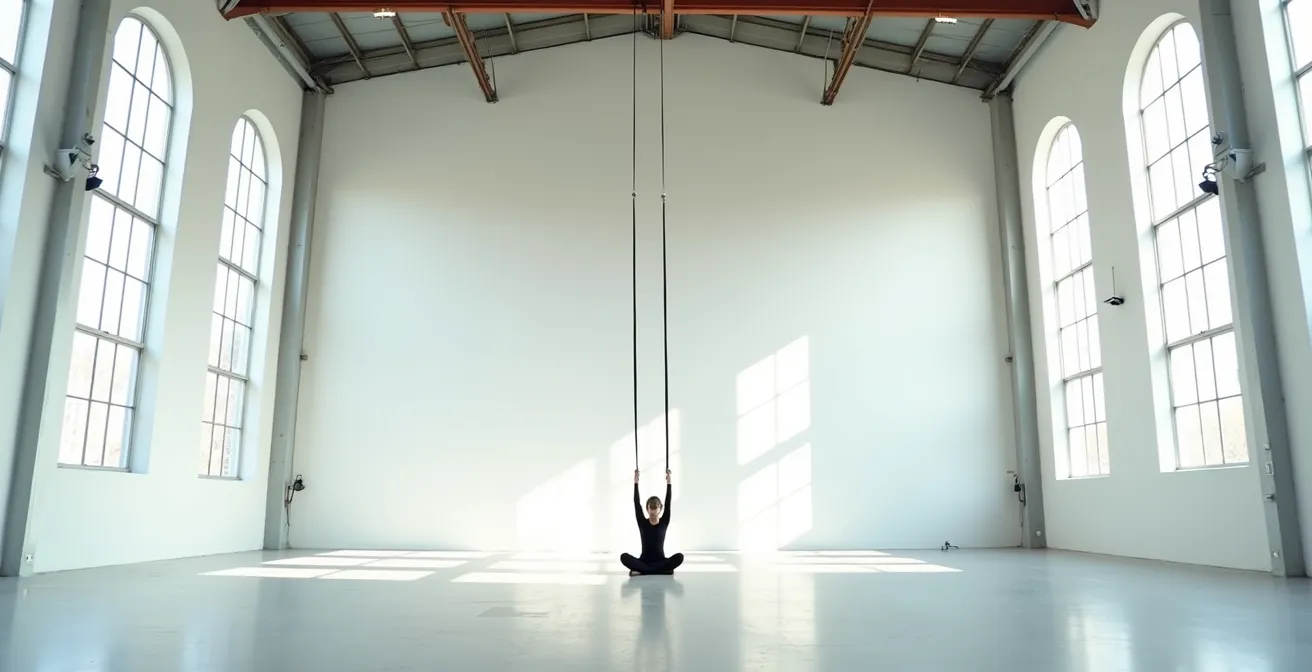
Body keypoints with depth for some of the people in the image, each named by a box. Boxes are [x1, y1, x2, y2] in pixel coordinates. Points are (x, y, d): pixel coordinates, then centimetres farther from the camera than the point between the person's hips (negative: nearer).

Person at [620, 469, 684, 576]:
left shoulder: (664, 523, 2)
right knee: (624, 556, -28)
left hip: (661, 562, 0)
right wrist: (636, 482, -7)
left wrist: (668, 482, -10)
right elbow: (637, 503, -5)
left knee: (679, 557, -29)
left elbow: (668, 503, -5)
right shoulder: (643, 523, 2)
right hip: (644, 561, 0)